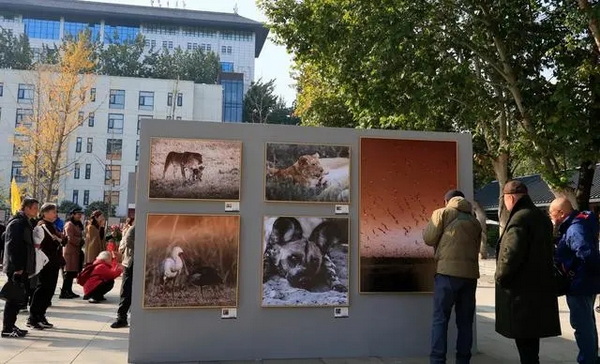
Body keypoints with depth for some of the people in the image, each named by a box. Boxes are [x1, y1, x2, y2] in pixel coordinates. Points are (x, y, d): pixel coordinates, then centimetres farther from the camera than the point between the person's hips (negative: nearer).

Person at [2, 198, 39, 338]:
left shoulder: (26, 223, 16)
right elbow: (12, 246, -21)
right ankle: (7, 329, 4)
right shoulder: (17, 223, -15)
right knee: (14, 298, -4)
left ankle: (11, 325, 23)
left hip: (22, 268, 10)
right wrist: (17, 268, -22)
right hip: (17, 268, -10)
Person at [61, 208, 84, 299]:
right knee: (68, 273, -9)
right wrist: (80, 241, -6)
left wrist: (81, 241, 7)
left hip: (76, 251, 9)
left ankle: (69, 291, 16)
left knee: (72, 273, 11)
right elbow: (70, 238, -18)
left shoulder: (77, 225, 19)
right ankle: (63, 292, -6)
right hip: (70, 251, -9)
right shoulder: (69, 225, -10)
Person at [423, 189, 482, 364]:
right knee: (465, 321, 11)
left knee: (440, 319, 0)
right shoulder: (475, 222, 19)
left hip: (448, 272, -4)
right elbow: (476, 249, 19)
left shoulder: (442, 213, 5)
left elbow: (429, 239, 2)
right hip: (470, 273, 5)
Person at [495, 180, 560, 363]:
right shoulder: (541, 217, 12)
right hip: (539, 287, 9)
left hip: (521, 291, -9)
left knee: (525, 341, -2)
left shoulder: (519, 219, -18)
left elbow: (510, 254, -25)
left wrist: (500, 277, -10)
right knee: (531, 340, 19)